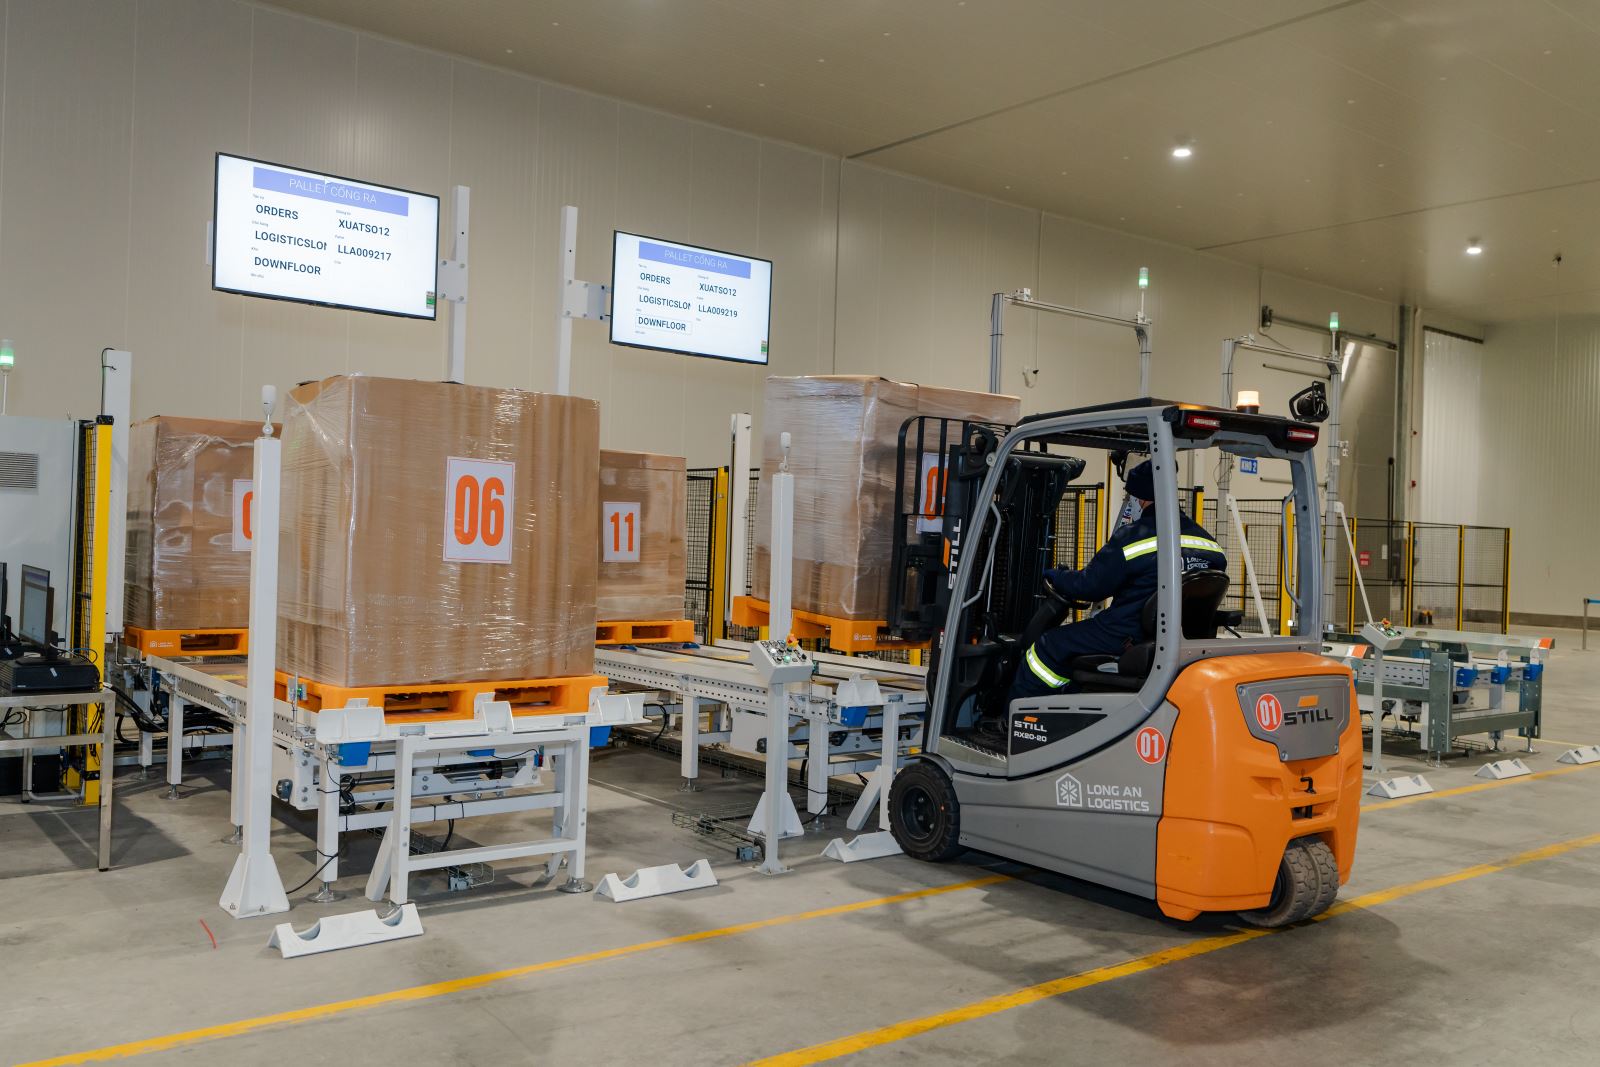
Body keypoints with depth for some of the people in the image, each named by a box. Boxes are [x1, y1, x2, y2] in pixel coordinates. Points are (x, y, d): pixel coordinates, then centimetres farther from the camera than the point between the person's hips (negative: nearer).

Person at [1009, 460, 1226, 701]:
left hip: (1128, 639, -8)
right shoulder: (1207, 540, 5)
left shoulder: (1132, 537, -14)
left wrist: (1056, 578, 10)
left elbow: (1091, 586, -9)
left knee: (1047, 649, 3)